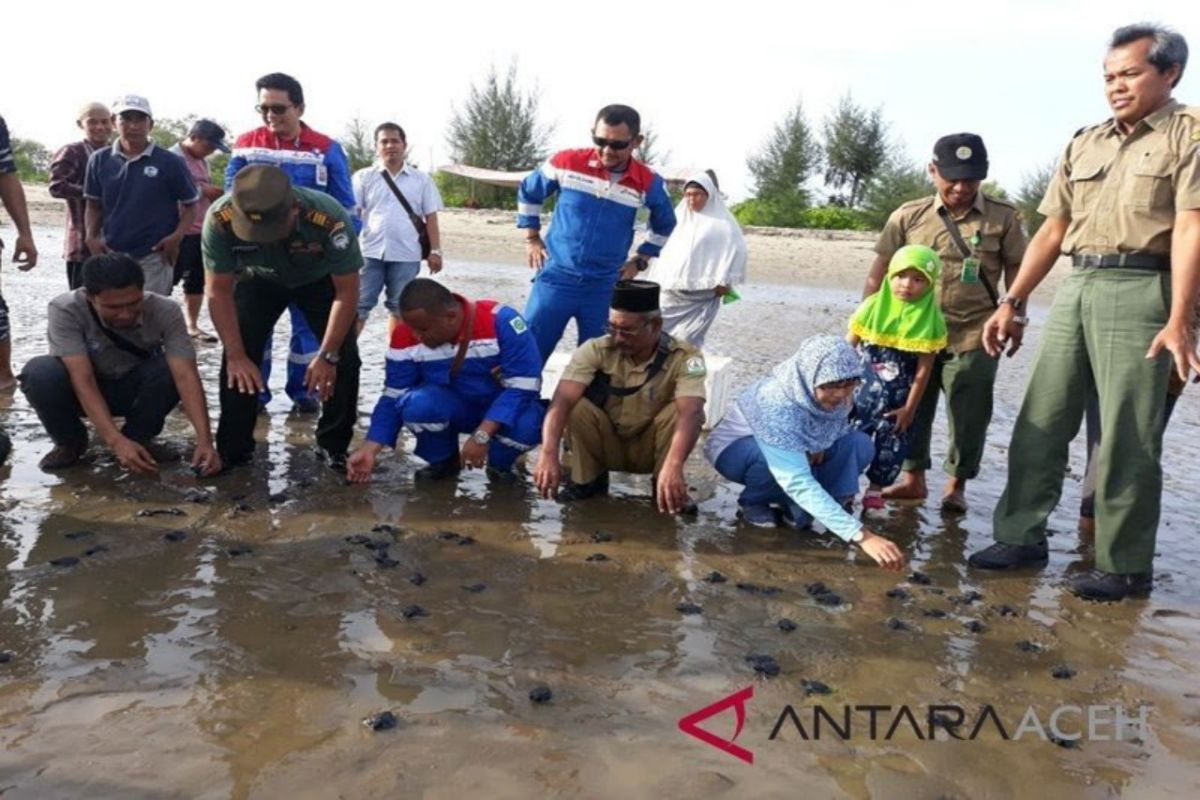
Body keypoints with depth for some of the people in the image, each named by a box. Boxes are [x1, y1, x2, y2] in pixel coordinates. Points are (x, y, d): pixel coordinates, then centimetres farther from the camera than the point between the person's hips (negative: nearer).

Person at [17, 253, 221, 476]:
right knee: (38, 373, -32)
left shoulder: (164, 311, -27)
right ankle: (70, 442, -3)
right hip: (84, 391, 0)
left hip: (134, 389, 0)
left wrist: (204, 440, -46)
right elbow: (83, 381, -34)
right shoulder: (65, 310, -30)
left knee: (170, 369, -31)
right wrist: (116, 441, -46)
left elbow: (185, 376, -34)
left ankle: (138, 436, -4)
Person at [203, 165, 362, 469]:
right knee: (237, 358, -11)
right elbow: (219, 292, -23)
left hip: (320, 280, -1)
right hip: (259, 280, 1)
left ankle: (334, 446, 4)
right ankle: (232, 449, 5)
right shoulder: (220, 219, -36)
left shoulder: (331, 220, -42)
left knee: (344, 357, -14)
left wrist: (327, 356, -27)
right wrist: (237, 356, -24)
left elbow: (347, 291, -29)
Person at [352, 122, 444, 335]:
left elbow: (431, 218, 8)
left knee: (401, 308, 11)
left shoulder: (421, 179, 8)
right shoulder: (363, 177, 5)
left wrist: (435, 250, 2)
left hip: (406, 255, 1)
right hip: (370, 252, -1)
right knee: (358, 305, 1)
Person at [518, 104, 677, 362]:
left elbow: (664, 225, 17)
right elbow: (528, 193, 12)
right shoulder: (567, 163, -7)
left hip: (605, 287, 1)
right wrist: (531, 239, 9)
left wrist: (640, 261, 11)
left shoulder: (649, 184, -5)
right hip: (556, 277, -1)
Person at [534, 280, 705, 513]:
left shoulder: (684, 357, -23)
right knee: (577, 405, -27)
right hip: (607, 446, 1)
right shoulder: (596, 350, -20)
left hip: (650, 448, -1)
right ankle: (588, 479, -4)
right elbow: (562, 401, -32)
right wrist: (549, 454, -48)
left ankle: (666, 486, -8)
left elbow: (690, 413, -39)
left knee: (681, 409, -30)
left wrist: (672, 467, -56)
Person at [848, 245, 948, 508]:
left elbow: (924, 369, -7)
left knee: (892, 442, 8)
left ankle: (876, 487, 23)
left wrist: (910, 407, -7)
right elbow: (848, 347, -2)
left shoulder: (930, 319, -10)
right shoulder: (874, 306, -8)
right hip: (865, 388, 0)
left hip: (900, 395, 0)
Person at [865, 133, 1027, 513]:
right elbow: (880, 270, 4)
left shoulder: (1003, 216, 1)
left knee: (968, 414, 3)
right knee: (910, 406, 9)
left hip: (974, 336, -1)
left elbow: (1015, 268, 7)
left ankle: (956, 484, 19)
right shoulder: (909, 216, 2)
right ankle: (913, 477, 23)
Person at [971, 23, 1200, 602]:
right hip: (1075, 287, 6)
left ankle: (1126, 567, 9)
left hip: (1140, 289, -6)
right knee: (1039, 421, 6)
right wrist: (1012, 303, 10)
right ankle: (1021, 537, 17)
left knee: (1126, 438, -2)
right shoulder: (1083, 146, 18)